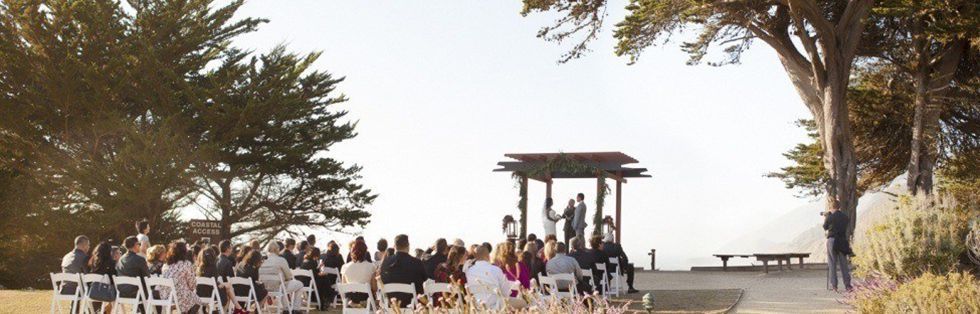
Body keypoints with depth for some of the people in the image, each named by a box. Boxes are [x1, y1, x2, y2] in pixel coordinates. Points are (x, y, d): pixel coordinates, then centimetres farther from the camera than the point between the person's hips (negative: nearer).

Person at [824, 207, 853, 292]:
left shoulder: (830, 217, -8)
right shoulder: (845, 217, 3)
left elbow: (825, 227, 7)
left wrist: (824, 219, 27)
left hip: (832, 240, -3)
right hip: (842, 241, 3)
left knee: (832, 264, 3)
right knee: (844, 264, 8)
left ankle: (834, 285, -1)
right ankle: (847, 285, 3)